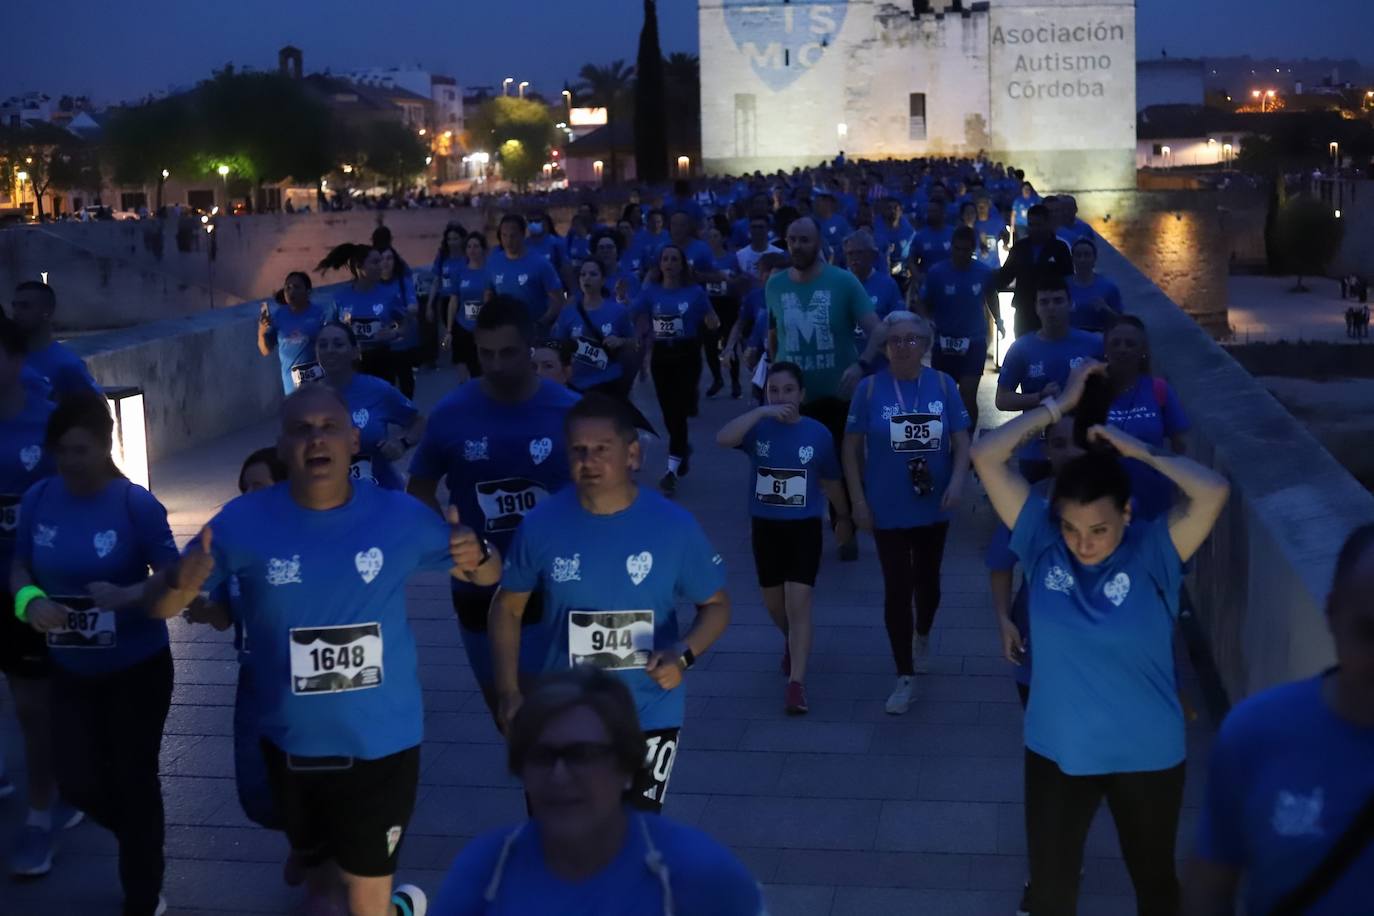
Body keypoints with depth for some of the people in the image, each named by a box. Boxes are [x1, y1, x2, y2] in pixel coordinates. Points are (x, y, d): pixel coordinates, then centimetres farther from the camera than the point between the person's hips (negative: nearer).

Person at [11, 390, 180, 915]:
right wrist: (29, 599, -18)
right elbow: (20, 567, 3)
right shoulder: (38, 500, -7)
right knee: (77, 783, 6)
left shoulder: (137, 505, -18)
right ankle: (143, 839, 40)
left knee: (133, 779, 6)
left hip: (137, 669, -4)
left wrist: (126, 596, -33)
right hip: (72, 672, 4)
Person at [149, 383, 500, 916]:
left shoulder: (400, 516, -10)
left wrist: (477, 556, -21)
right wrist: (181, 583, -29)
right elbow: (159, 607, -5)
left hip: (382, 742, -2)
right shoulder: (243, 523, -11)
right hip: (293, 745, 2)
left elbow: (487, 575, 3)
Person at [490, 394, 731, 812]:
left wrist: (683, 655, -20)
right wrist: (509, 691, -7)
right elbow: (508, 607, 2)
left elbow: (716, 604, -1)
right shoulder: (541, 524, -11)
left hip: (651, 716, 0)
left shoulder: (674, 526, -12)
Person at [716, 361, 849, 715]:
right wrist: (761, 412, -36)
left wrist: (844, 518, 20)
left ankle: (797, 684, -9)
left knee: (798, 603, -11)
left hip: (804, 527, -2)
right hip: (765, 526, 2)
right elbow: (722, 439, -31)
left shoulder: (818, 433, -7)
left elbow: (831, 482, 8)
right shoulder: (758, 428, -9)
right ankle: (792, 641, 50)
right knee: (774, 604, 18)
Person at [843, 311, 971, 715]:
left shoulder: (943, 385, -5)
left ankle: (922, 637, 50)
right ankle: (905, 677, 10)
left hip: (933, 507, 2)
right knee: (897, 589, -2)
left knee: (927, 580, 19)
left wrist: (957, 482, -16)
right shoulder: (870, 388, -9)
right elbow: (851, 447, -4)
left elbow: (961, 442, 0)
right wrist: (858, 500, -8)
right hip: (888, 510, -2)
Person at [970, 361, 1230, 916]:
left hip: (1148, 754, -1)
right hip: (1057, 750, 1)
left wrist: (1137, 450, -22)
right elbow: (986, 457, -18)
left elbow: (1214, 491, -33)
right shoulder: (1042, 541, -12)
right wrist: (1061, 403, -14)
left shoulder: (1153, 552, -17)